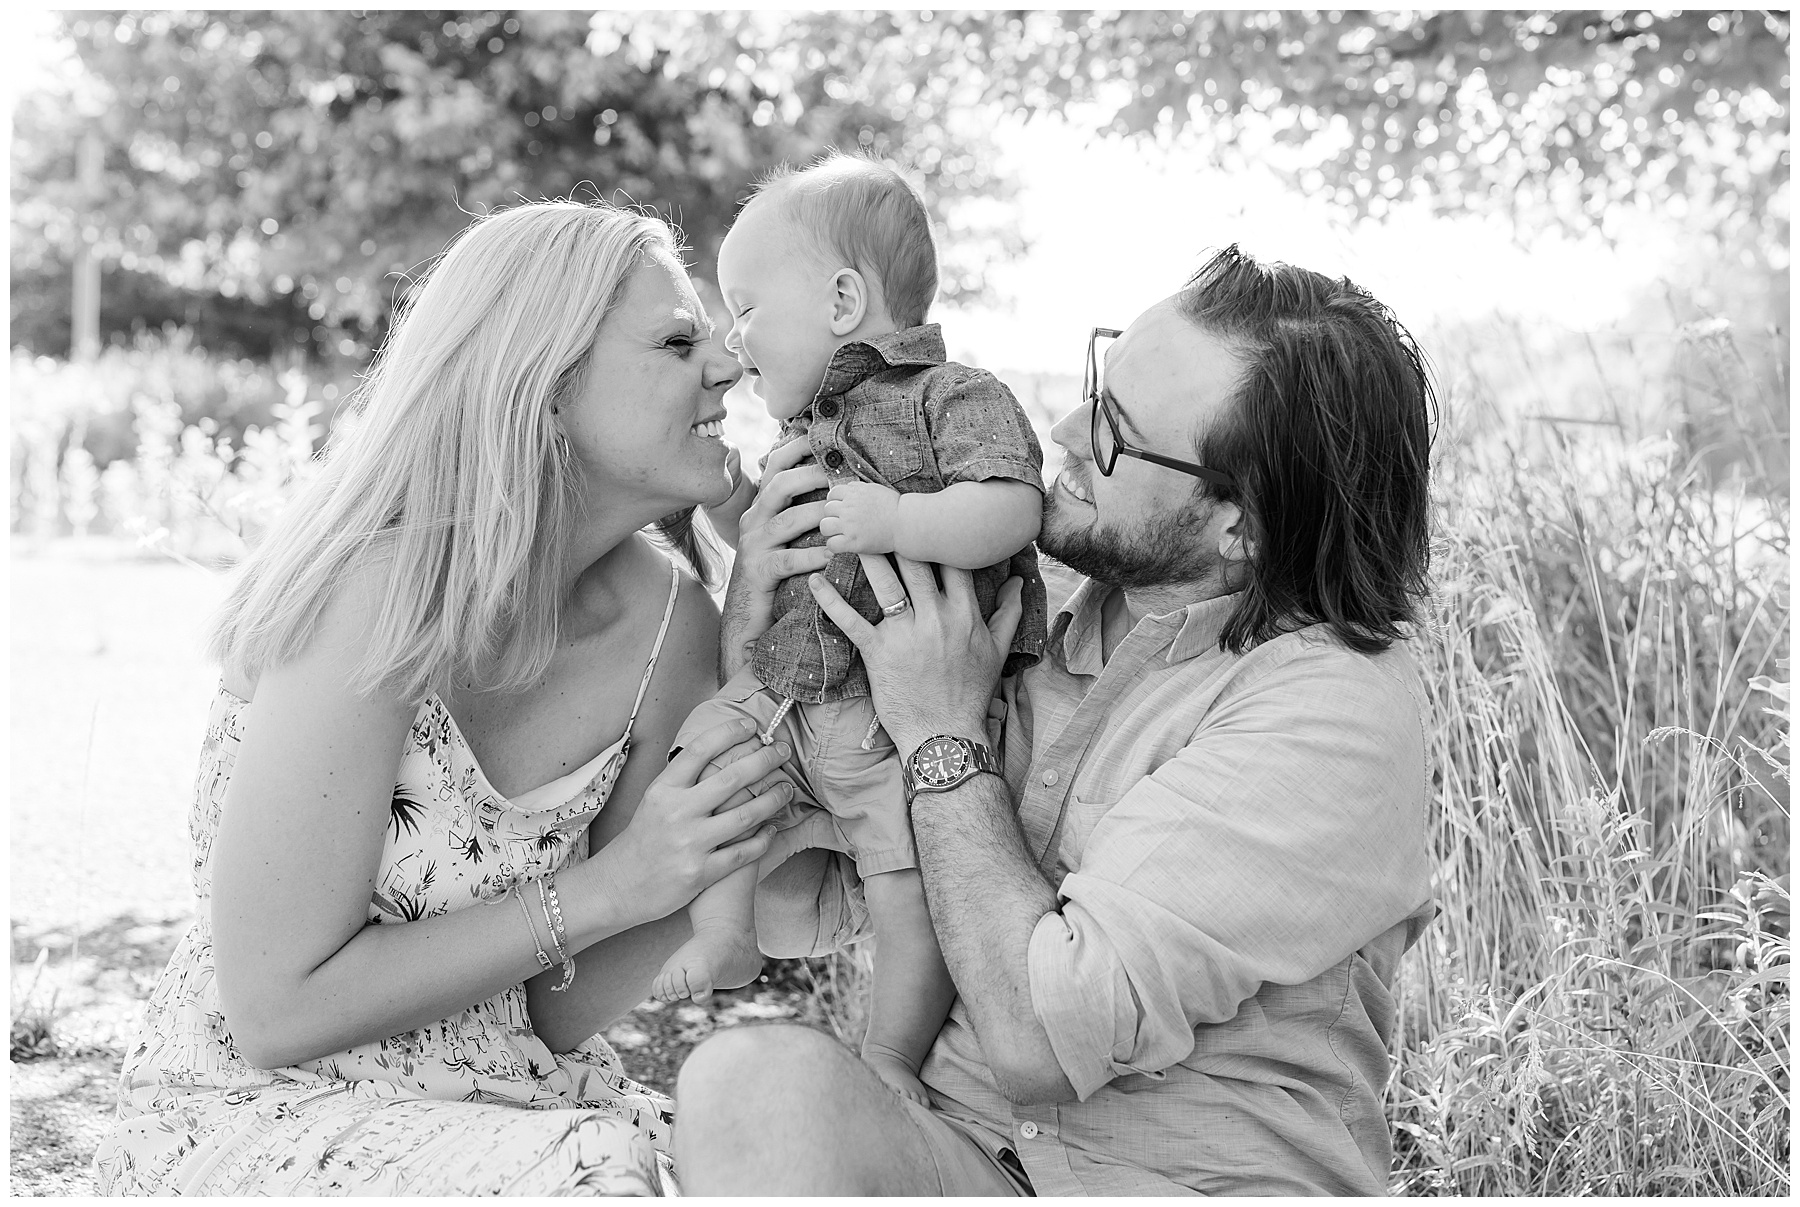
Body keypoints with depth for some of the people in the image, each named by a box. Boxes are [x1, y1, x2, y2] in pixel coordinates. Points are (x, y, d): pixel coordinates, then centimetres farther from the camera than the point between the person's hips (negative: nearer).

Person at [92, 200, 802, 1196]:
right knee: (599, 1171, -30)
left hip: (507, 1102, 6)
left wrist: (717, 852, -17)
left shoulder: (671, 627, -5)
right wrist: (608, 886, -23)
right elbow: (278, 1011, -20)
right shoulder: (381, 587, -22)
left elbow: (559, 1013, -1)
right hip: (259, 1118, -6)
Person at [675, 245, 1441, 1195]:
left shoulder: (1338, 701, -15)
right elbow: (801, 910, 6)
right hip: (964, 1150, 4)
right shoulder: (1032, 615, 3)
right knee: (754, 1076, -26)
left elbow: (1039, 1042, -19)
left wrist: (945, 742, -11)